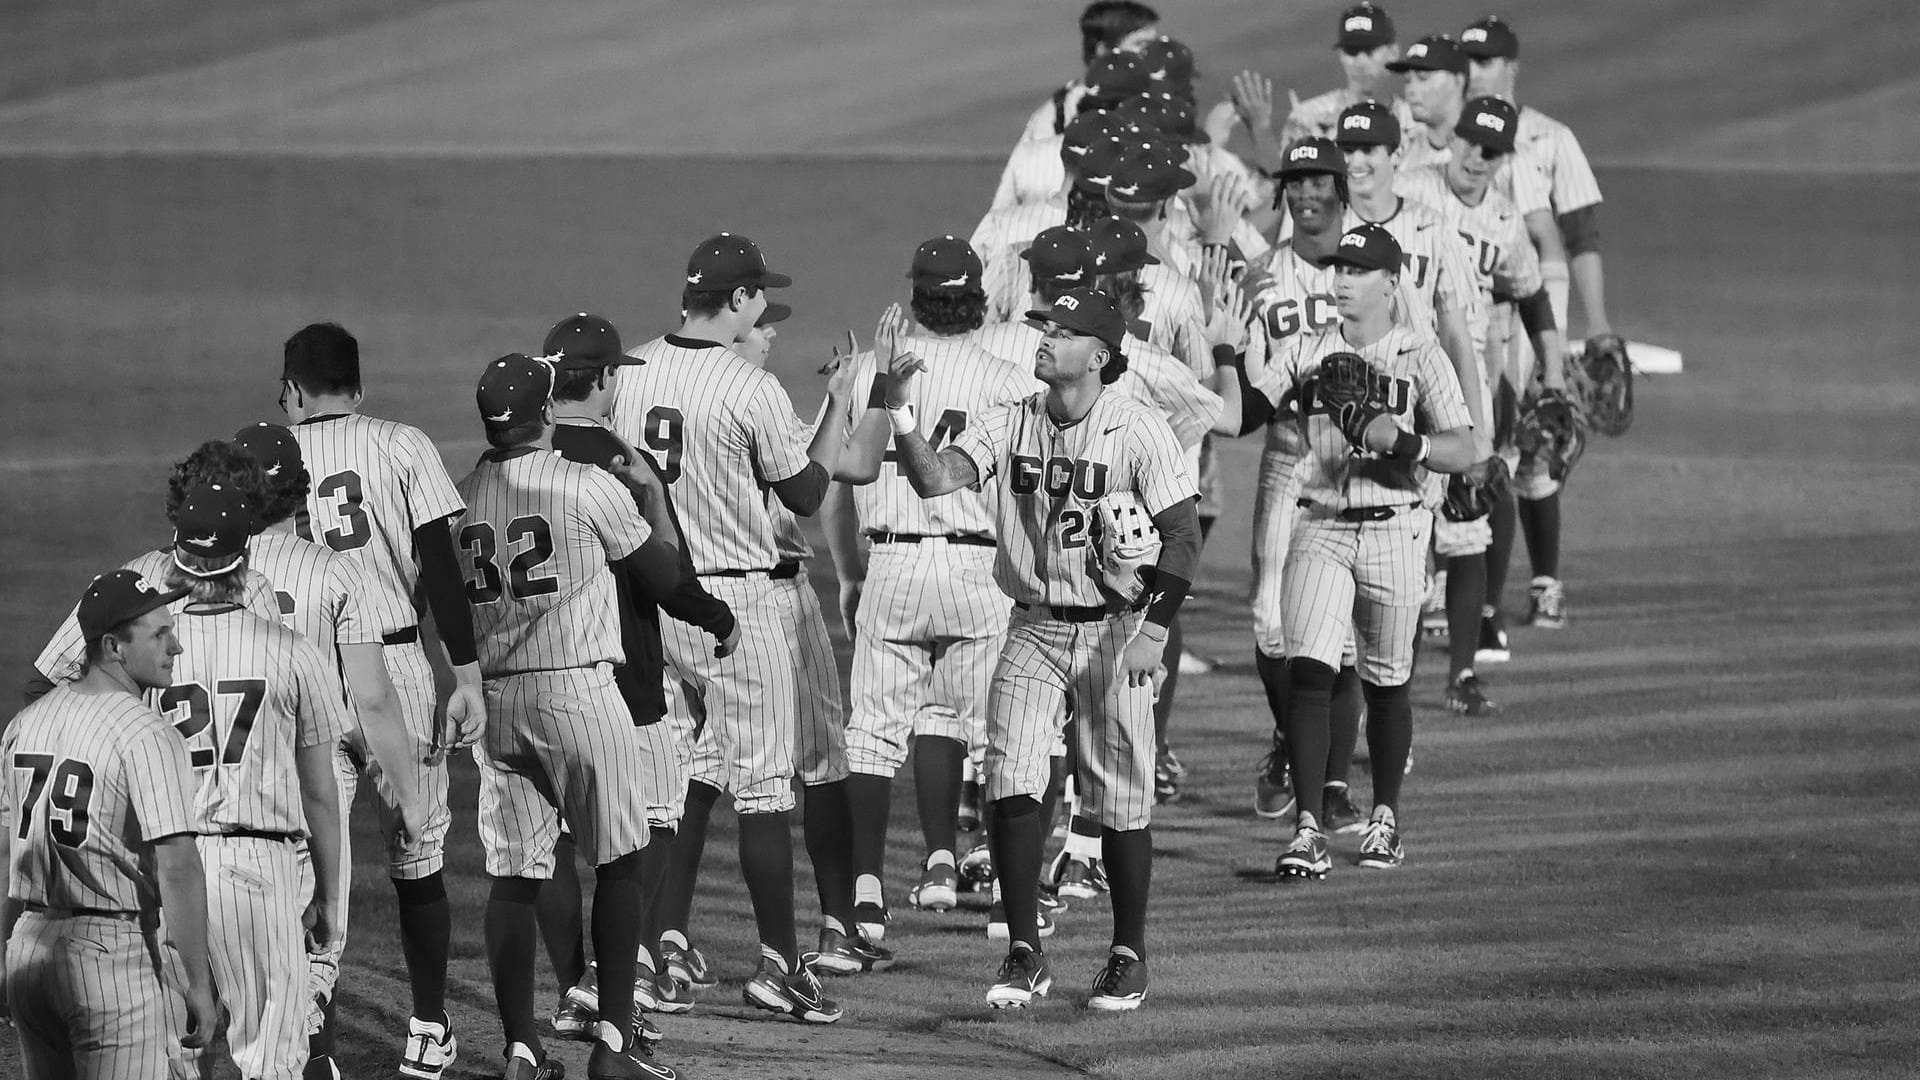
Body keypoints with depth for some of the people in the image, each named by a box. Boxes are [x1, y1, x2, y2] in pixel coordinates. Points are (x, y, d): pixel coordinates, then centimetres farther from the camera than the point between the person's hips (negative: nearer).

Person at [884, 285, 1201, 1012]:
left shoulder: (1137, 432, -9)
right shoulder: (1011, 425, 2)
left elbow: (1182, 535, -10)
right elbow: (936, 480, -9)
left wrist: (1153, 630, -17)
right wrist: (902, 418, -25)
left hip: (1114, 630, -3)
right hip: (1033, 630, 3)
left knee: (1120, 802, 3)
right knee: (1010, 786, -8)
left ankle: (1129, 955, 18)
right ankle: (1025, 954, 1)